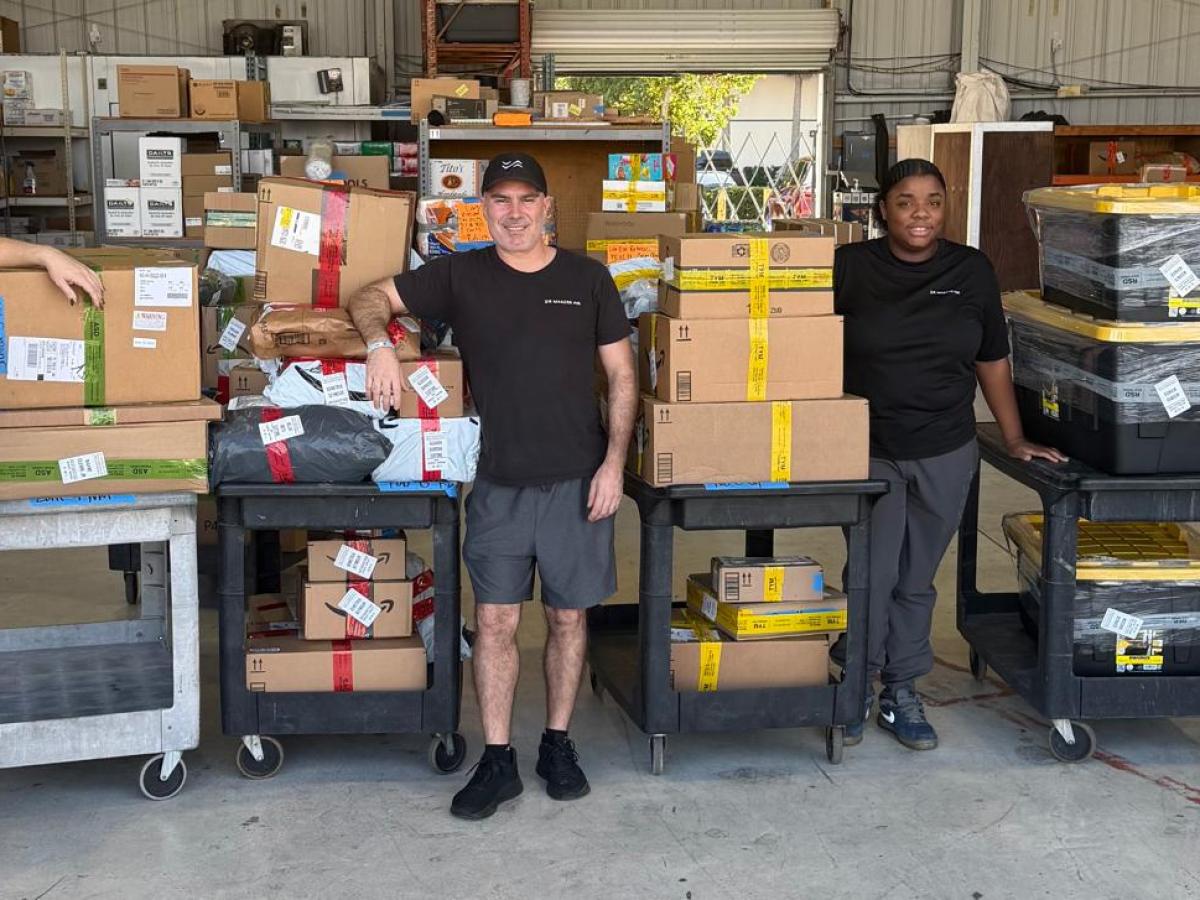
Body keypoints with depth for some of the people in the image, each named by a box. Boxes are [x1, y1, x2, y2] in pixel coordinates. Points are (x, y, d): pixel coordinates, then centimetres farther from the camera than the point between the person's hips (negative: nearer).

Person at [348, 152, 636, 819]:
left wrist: (614, 463, -4)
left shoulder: (587, 278, 4)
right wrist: (380, 343, -14)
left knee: (569, 616, 9)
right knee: (495, 620, 1)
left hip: (577, 481, 0)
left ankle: (558, 745, 24)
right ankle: (498, 761, 11)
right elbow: (372, 297, 8)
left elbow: (622, 377, 6)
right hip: (499, 482, 0)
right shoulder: (462, 276, 4)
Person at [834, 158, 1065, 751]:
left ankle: (901, 693, 25)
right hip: (869, 452, -2)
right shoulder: (850, 267, -5)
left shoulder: (971, 271, 2)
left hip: (945, 456, 2)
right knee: (873, 574, -2)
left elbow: (992, 361, 9)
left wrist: (1015, 440, 9)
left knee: (916, 580, 11)